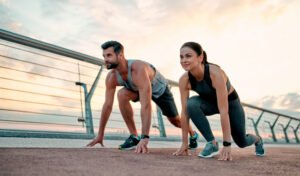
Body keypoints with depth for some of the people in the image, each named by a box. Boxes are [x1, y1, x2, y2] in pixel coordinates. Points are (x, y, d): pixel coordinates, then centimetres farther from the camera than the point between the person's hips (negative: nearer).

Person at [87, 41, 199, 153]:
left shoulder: (138, 69, -46)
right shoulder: (111, 77, -26)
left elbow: (146, 105, -51)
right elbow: (107, 105, -18)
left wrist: (145, 138, -55)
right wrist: (100, 134, -15)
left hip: (159, 88, -4)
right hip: (137, 88, 4)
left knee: (175, 120, 6)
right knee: (122, 95, -28)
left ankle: (193, 134, 43)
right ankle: (134, 137, -15)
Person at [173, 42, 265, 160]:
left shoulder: (216, 74, -40)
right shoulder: (184, 80, -25)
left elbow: (223, 111, -40)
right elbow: (185, 112, -19)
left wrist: (227, 145, -39)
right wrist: (184, 143, -17)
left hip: (230, 101, -3)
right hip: (209, 102, 3)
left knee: (242, 142, 9)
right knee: (191, 104, -32)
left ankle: (257, 140, 48)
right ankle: (212, 143, -16)